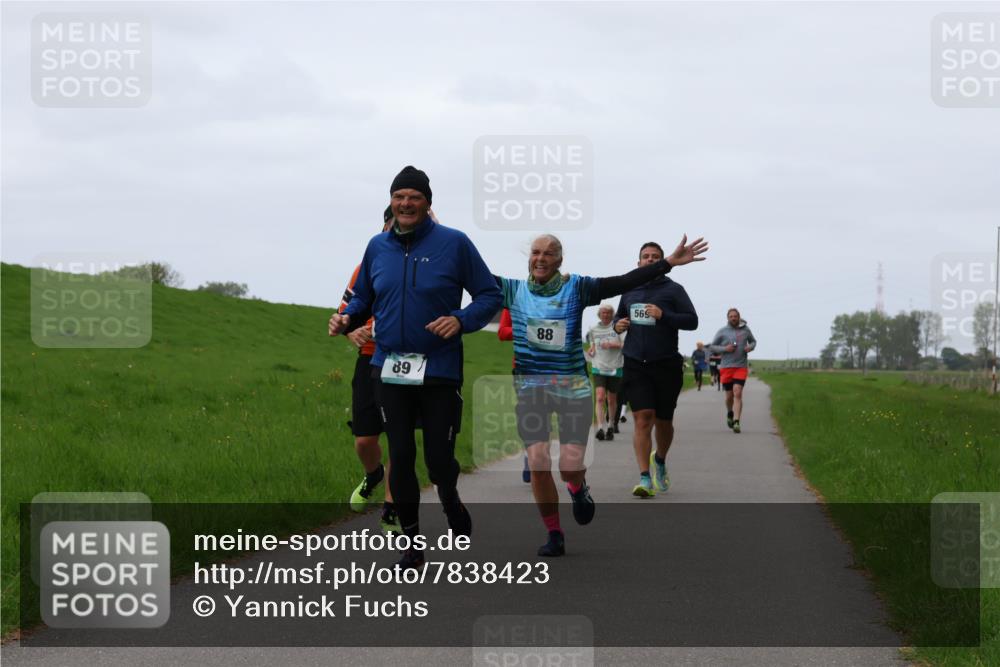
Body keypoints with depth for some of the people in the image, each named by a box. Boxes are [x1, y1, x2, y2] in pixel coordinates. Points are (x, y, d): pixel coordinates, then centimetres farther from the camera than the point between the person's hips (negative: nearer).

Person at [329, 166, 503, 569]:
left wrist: (461, 320, -18)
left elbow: (489, 295, -1)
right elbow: (363, 297, 20)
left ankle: (450, 501, 33)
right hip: (390, 369, 3)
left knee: (439, 458, -2)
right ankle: (411, 545, 14)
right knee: (400, 457, 2)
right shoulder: (377, 247, 7)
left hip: (440, 369, -3)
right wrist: (347, 318, -1)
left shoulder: (453, 244, -4)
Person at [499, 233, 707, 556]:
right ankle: (554, 535, 9)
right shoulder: (513, 290, 5)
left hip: (573, 386, -1)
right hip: (530, 387, 1)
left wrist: (669, 262, -13)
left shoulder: (576, 288, 0)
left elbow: (623, 282, -6)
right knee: (538, 464, -8)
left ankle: (578, 488, 30)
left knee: (571, 467, -10)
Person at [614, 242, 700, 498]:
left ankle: (660, 460, 40)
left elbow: (692, 320, -6)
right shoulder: (629, 291, 13)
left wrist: (663, 316, -19)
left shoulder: (673, 290, 1)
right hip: (635, 364, 1)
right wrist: (617, 325, 5)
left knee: (663, 420, 10)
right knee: (642, 419, -12)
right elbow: (619, 316, 29)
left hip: (666, 365, -1)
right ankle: (645, 479, -14)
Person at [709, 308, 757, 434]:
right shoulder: (722, 331, 2)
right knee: (729, 395, 8)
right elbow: (712, 346, 5)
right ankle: (730, 413, 39)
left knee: (738, 393, -16)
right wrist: (724, 349, -12)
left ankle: (736, 422, -20)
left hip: (741, 367, -1)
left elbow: (753, 341, 22)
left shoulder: (745, 329, 6)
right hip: (726, 367, 1)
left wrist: (750, 347, -2)